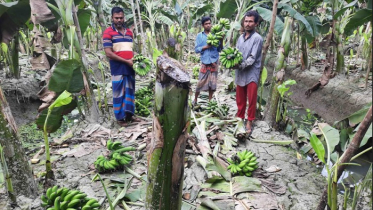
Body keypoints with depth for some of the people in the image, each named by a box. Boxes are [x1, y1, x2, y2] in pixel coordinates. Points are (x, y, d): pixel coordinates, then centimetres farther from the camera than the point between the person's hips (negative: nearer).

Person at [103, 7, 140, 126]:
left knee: (130, 91, 12)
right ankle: (120, 117, 12)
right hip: (117, 68, -5)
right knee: (119, 93, 1)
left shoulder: (129, 32, 13)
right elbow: (108, 53, -13)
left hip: (130, 68, 6)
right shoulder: (108, 32, -5)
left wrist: (135, 60, 1)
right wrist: (126, 61, -14)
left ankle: (129, 114, 24)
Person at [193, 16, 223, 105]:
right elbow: (196, 49, -2)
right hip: (205, 62, -1)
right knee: (200, 83, 1)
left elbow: (219, 49, 1)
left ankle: (210, 101, 18)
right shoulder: (199, 35, 2)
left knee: (212, 83, 6)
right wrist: (206, 46, -14)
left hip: (214, 62, 1)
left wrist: (221, 41, -15)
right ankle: (195, 100, 17)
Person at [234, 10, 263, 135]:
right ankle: (239, 119, 29)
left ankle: (249, 122, 14)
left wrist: (240, 66, -25)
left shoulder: (257, 38, -9)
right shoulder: (240, 38, 11)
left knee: (251, 100, 3)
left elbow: (252, 58, -15)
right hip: (240, 74, 6)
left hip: (251, 74, -6)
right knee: (240, 99, 14)